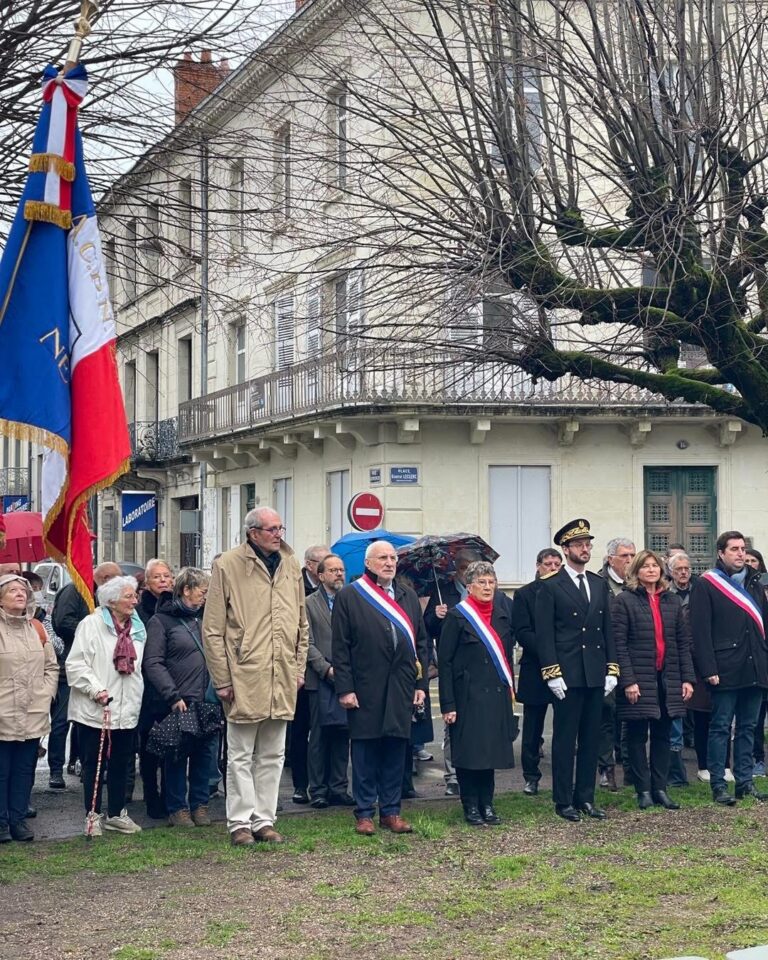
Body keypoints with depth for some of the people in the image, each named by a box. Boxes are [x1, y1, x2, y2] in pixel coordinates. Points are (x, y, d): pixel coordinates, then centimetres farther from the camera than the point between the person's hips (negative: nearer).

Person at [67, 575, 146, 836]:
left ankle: (116, 813, 21)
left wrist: (136, 699, 13)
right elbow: (75, 664, -12)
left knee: (121, 763, 10)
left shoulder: (137, 628, 12)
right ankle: (93, 815, 11)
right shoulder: (91, 624, -7)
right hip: (94, 708, -5)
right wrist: (96, 690, -19)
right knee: (92, 763, 3)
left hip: (126, 709, 5)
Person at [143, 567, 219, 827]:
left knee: (206, 752, 7)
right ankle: (177, 808, 13)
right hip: (180, 704, -5)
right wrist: (173, 697, -16)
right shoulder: (161, 621, -3)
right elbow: (153, 663, -9)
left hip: (207, 701, 5)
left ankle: (199, 803, 20)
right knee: (178, 756, 2)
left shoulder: (201, 618, 16)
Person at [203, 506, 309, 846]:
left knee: (272, 755, 12)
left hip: (282, 679, 5)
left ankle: (264, 819, 20)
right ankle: (240, 822, 11)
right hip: (244, 678, -5)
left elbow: (301, 623, 17)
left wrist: (299, 668, 10)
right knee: (241, 755, 3)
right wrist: (222, 679, -10)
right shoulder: (228, 565, -7)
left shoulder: (290, 566, 9)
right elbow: (212, 629, -7)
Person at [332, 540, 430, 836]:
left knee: (396, 750, 7)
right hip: (365, 689, -4)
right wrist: (344, 688, -10)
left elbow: (421, 642, 14)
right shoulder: (349, 597, -1)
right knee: (365, 752, 2)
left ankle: (391, 811, 16)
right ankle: (364, 813, 10)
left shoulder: (408, 597, 13)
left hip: (401, 688, 4)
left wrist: (421, 683, 7)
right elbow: (340, 647, -4)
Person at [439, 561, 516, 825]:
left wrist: (510, 688, 7)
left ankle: (487, 804, 17)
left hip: (496, 694, 5)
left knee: (490, 749, 9)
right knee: (469, 751, -1)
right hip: (467, 694, -5)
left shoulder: (502, 614, 10)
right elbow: (444, 662, -9)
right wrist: (448, 704, -14)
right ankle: (471, 807, 9)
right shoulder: (457, 616, -7)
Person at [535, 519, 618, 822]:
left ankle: (586, 798, 16)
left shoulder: (599, 584, 13)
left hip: (596, 675, 5)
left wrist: (612, 669, 8)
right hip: (567, 676, -5)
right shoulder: (550, 587, -3)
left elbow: (607, 629, 15)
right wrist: (552, 674, -12)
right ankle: (564, 801, 6)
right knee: (565, 740, 0)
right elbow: (544, 635, -6)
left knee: (591, 739, 9)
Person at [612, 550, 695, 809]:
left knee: (662, 735, 7)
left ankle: (660, 788, 13)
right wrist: (628, 681, -15)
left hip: (667, 680, 4)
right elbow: (619, 643, -8)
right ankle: (643, 791, 7)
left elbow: (684, 642, 12)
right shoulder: (624, 601, -2)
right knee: (637, 735, 1)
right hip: (638, 680, -4)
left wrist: (687, 678, 4)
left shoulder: (672, 602, 12)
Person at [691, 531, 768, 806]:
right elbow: (700, 631, -10)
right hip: (725, 671, -6)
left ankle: (745, 782, 16)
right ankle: (718, 786, 3)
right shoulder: (707, 584, -4)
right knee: (721, 728, -1)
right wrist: (709, 669, -16)